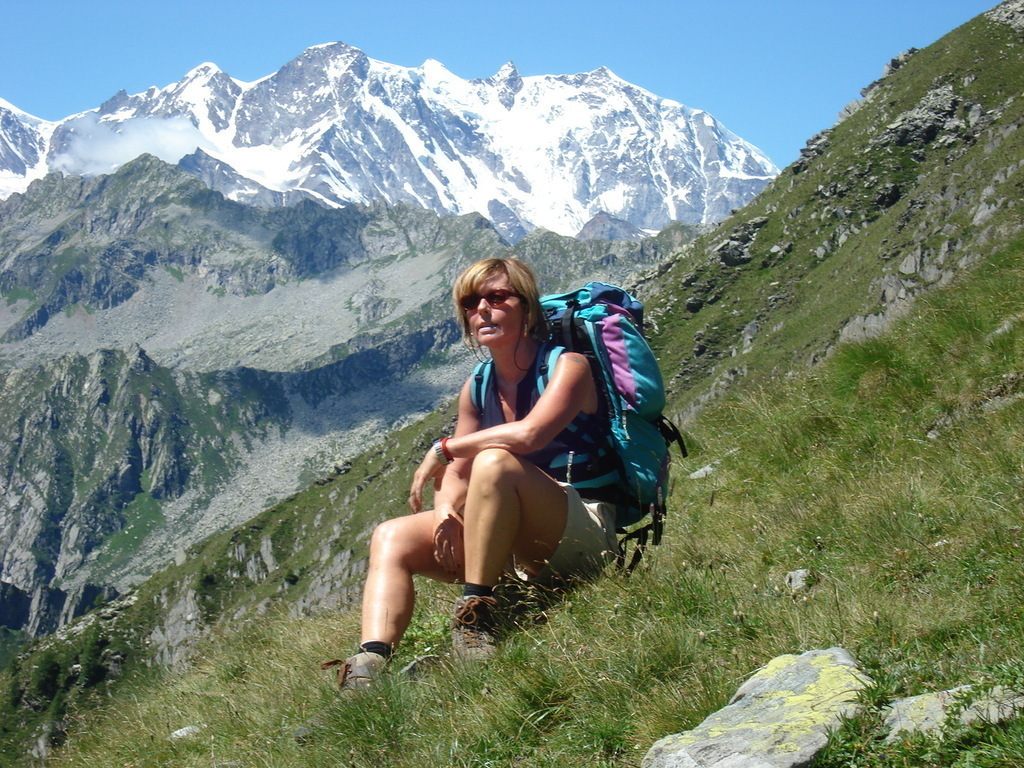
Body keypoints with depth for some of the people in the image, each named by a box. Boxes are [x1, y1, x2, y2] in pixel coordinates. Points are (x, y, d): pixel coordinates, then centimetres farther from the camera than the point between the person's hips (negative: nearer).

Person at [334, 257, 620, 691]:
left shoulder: (567, 365, -9)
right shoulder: (477, 388, 11)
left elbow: (529, 434, -28)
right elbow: (458, 476, 10)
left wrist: (443, 448, -16)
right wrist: (446, 508, -15)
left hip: (585, 533, -7)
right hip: (518, 549, 7)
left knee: (494, 461, -33)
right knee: (392, 537, -6)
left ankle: (476, 615, -28)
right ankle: (369, 669, -27)